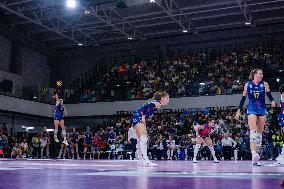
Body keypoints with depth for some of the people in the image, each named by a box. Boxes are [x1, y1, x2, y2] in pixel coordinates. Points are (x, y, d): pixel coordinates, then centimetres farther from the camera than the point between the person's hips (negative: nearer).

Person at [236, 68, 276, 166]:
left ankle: (256, 153, 11)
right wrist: (239, 111, 6)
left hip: (262, 110, 3)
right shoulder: (247, 85, 1)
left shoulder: (264, 84, 3)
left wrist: (272, 101, -18)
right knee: (253, 131, -18)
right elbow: (243, 99, 7)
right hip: (252, 110, -2)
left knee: (260, 132, 5)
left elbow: (269, 95, 4)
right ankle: (253, 154, -29)